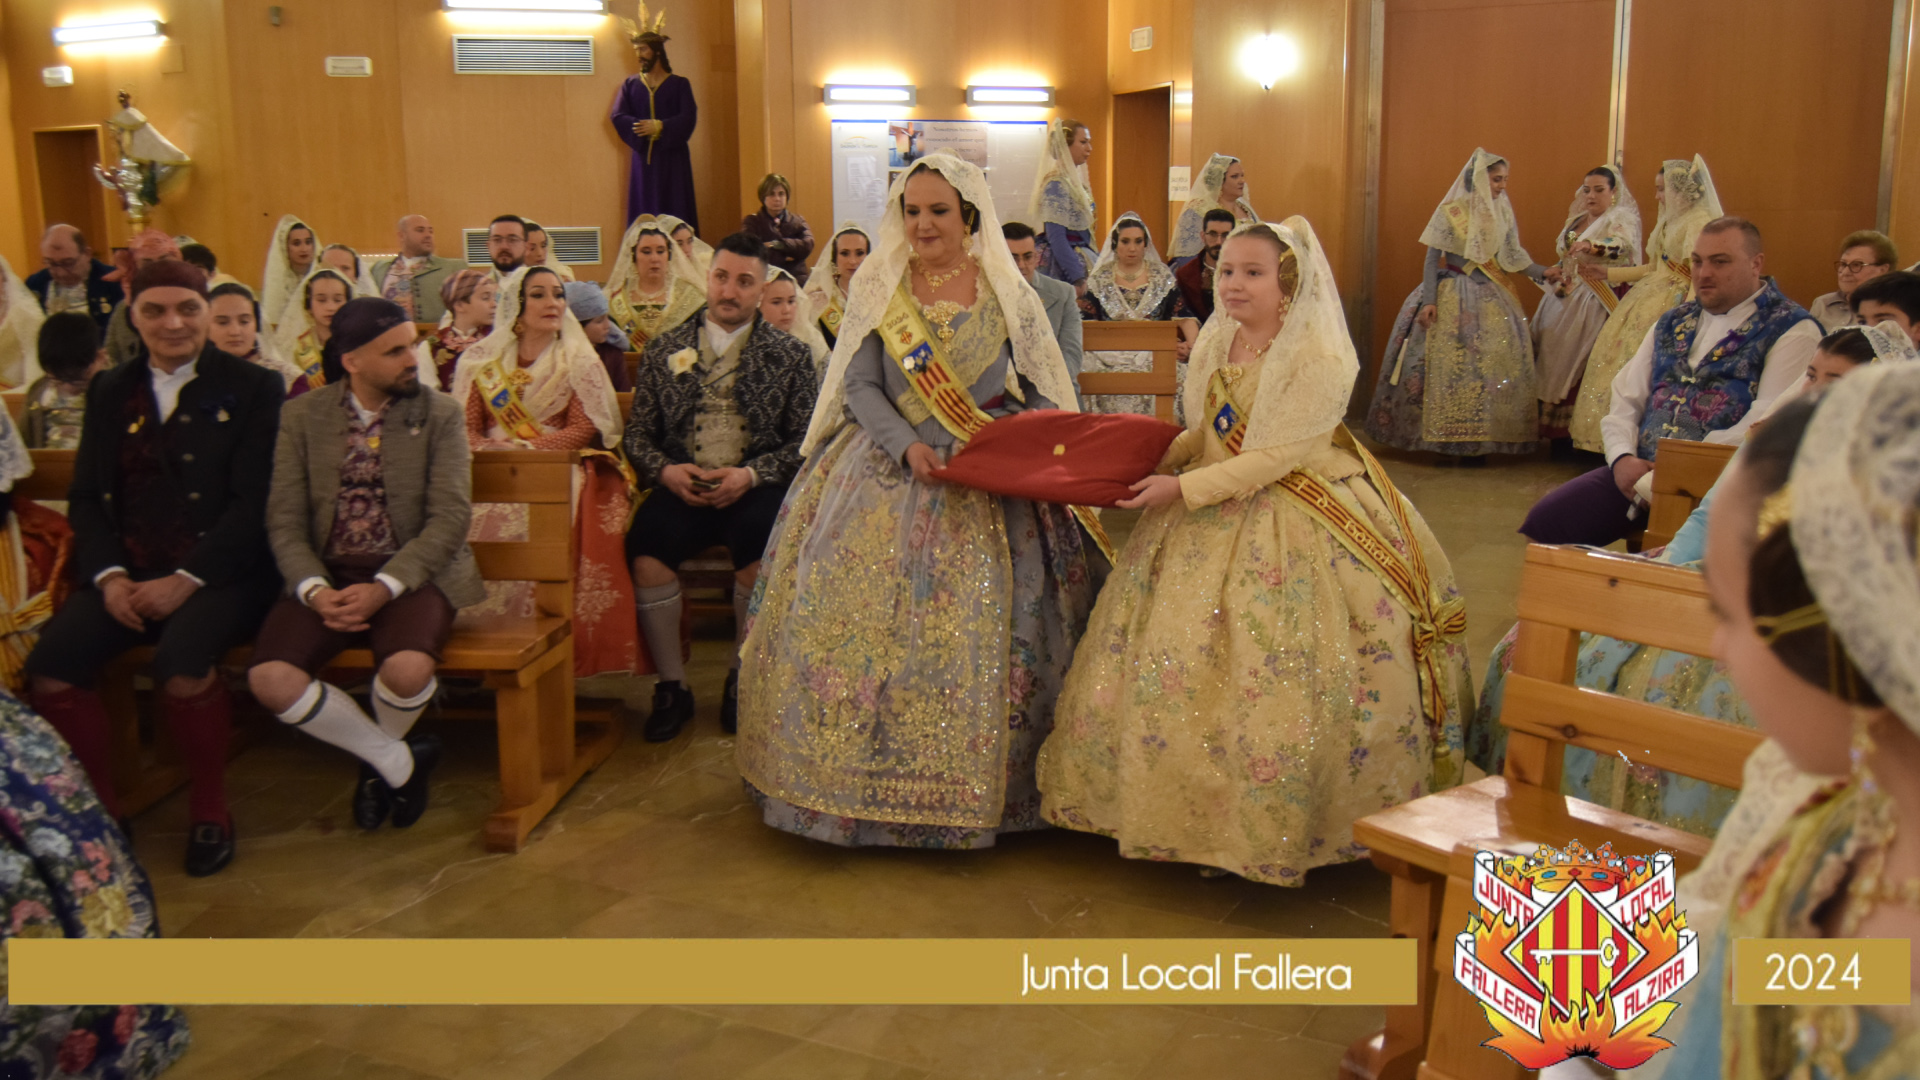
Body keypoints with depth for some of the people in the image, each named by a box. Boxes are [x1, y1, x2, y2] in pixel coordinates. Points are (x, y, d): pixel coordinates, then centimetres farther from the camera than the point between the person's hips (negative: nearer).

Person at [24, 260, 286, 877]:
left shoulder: (251, 388, 2)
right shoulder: (110, 392, 16)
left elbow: (253, 502, -7)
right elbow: (86, 497, 13)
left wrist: (186, 580, -15)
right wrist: (108, 575, -6)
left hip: (217, 571, -4)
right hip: (129, 572, 5)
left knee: (181, 663, -31)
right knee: (50, 665, -19)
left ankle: (210, 808, -7)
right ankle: (98, 807, 3)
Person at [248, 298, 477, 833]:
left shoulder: (440, 414, 2)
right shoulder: (301, 417, 7)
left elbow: (450, 517, -7)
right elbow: (284, 519, 2)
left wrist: (384, 586, -19)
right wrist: (314, 589, -17)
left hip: (411, 572, -2)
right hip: (327, 573, 2)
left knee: (407, 669, -32)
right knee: (270, 679, -23)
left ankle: (376, 759, 7)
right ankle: (399, 760, 0)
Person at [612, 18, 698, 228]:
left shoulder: (679, 84, 4)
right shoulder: (630, 84, 11)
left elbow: (688, 118, -7)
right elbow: (618, 116, -1)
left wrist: (660, 127, -20)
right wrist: (643, 128, -17)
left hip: (672, 158, -2)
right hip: (643, 159, 2)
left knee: (675, 213, -4)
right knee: (643, 215, 0)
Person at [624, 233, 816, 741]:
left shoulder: (790, 354, 10)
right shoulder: (664, 348, 15)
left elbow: (804, 440, 3)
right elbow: (638, 431, 14)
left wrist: (750, 474, -13)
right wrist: (665, 470, -7)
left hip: (755, 487, -1)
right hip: (681, 485, 2)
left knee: (759, 549, -33)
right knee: (646, 547, -29)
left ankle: (742, 677, -7)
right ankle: (672, 685, -10)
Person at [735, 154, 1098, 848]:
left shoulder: (1008, 293, 5)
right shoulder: (876, 288, 6)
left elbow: (1043, 392, 7)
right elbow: (859, 387, 0)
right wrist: (908, 446, -16)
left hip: (992, 487, -1)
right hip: (891, 474, 1)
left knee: (980, 633, -4)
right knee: (862, 619, -4)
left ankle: (972, 790, 8)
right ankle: (872, 785, 9)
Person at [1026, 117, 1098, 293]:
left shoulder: (1076, 181, 13)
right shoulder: (1057, 184, -13)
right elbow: (1056, 239, -20)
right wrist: (1078, 280, -23)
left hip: (1080, 263, 9)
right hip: (1063, 272, -9)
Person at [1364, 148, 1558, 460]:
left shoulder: (1502, 212, 8)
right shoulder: (1451, 211, -5)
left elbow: (1511, 256, 7)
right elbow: (1432, 259, -7)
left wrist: (1542, 272, -8)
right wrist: (1429, 300, -16)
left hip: (1490, 299, 5)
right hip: (1453, 297, -5)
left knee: (1494, 364, -3)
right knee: (1449, 365, -6)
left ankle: (1476, 442, -1)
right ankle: (1444, 441, -1)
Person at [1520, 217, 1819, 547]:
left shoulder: (1793, 330, 0)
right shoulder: (1672, 323, 21)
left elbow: (1765, 427, -12)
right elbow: (1626, 399, 16)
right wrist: (1622, 459, -5)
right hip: (1640, 470, 6)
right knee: (1545, 519, -14)